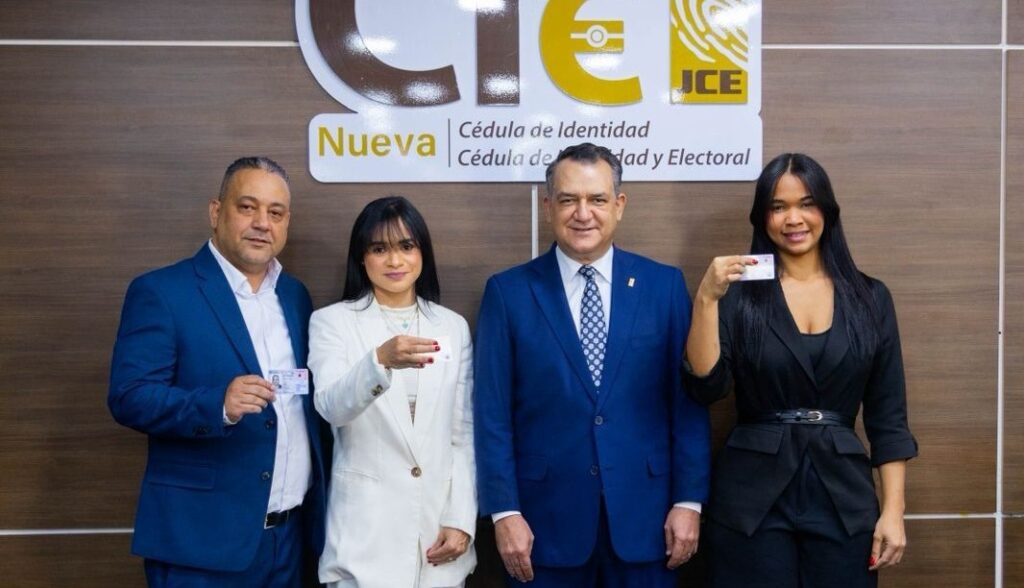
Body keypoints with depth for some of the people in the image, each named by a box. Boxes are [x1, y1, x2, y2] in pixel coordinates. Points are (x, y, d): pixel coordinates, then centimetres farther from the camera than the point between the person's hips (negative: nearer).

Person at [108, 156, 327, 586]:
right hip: (203, 536, -5)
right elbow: (129, 398, -13)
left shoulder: (295, 294, 10)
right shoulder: (160, 292, -7)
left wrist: (320, 507, 4)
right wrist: (219, 405, -29)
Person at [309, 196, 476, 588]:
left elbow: (465, 434, 6)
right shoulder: (332, 321, -2)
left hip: (440, 526, 3)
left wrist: (461, 519, -2)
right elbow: (331, 408, -18)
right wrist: (380, 361, -35)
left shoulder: (453, 326, 6)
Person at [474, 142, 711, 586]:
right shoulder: (508, 292, -1)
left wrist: (689, 499, -2)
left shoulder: (665, 285, 2)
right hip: (546, 519, -1)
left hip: (643, 513, 1)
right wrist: (504, 511, -7)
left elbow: (687, 401, 2)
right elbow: (493, 413, -2)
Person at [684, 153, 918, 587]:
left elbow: (888, 416, 5)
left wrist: (893, 510, -1)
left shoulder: (869, 297, 4)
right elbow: (705, 388, -12)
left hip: (842, 496, 2)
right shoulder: (740, 294, -1)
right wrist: (706, 298, -20)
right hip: (752, 498, -1)